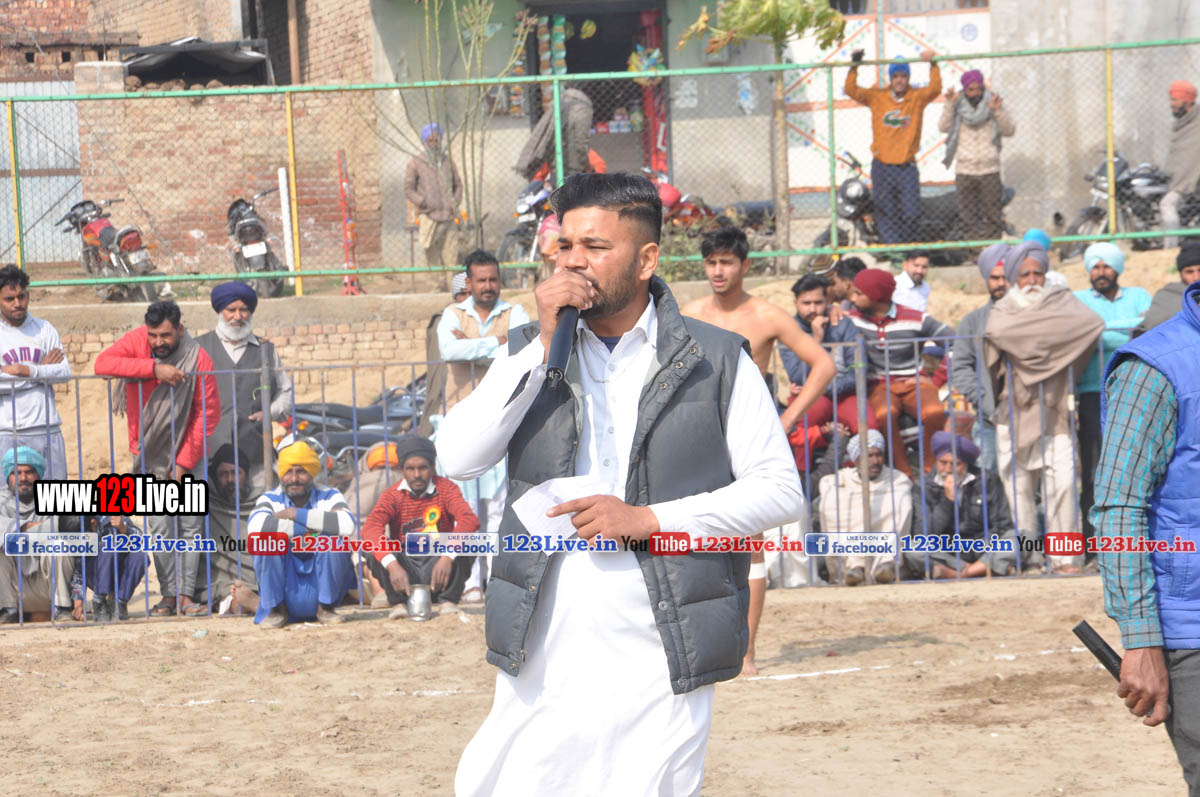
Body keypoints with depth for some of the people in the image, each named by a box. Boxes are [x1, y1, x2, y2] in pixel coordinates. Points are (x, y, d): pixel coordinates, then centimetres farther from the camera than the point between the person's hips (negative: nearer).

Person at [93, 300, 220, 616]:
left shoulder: (198, 358, -13)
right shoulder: (136, 341, -10)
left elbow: (208, 413, -9)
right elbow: (103, 364, -27)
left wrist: (184, 462, -12)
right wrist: (154, 368, -33)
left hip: (185, 454, 0)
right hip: (148, 456, 0)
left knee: (190, 525, -4)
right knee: (161, 527, -6)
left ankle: (186, 596, -3)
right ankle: (169, 595, -3)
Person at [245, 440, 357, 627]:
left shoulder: (329, 497, -1)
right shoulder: (270, 500, 1)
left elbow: (347, 525, -26)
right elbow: (255, 528, -25)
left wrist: (296, 514, -20)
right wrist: (308, 528, -23)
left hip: (322, 586, 0)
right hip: (285, 588, 0)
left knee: (331, 538, -25)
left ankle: (326, 608, -8)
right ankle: (276, 610, -8)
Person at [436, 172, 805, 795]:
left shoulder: (716, 361, 1)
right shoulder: (532, 352, 10)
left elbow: (781, 490, -1)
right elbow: (456, 459, -3)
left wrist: (647, 518, -11)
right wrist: (545, 346, -9)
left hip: (657, 661, -2)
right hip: (542, 652, 3)